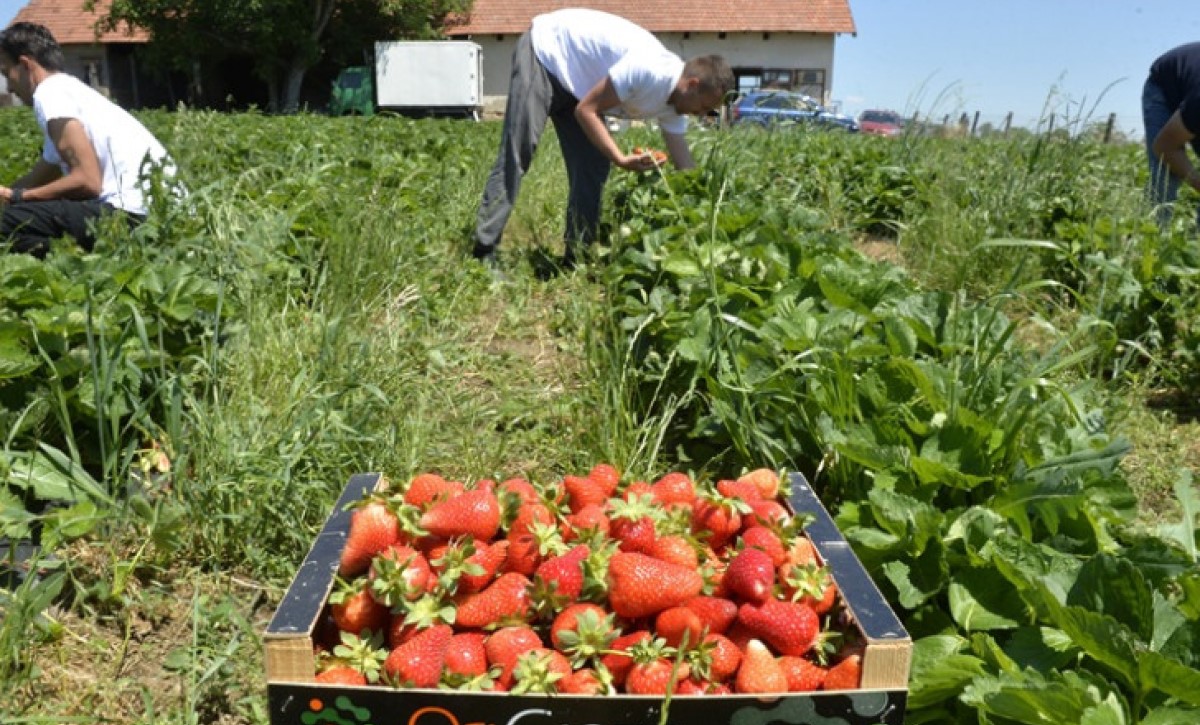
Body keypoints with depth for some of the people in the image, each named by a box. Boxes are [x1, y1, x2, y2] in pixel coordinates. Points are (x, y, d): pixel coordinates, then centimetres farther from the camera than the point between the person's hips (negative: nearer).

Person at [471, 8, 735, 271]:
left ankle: (575, 260, 6)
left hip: (574, 82, 9)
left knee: (592, 170, 1)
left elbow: (685, 166, 3)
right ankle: (484, 253, -17)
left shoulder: (673, 102, -5)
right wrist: (621, 158, -32)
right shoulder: (647, 70, -32)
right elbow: (586, 110, -25)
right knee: (518, 154, -18)